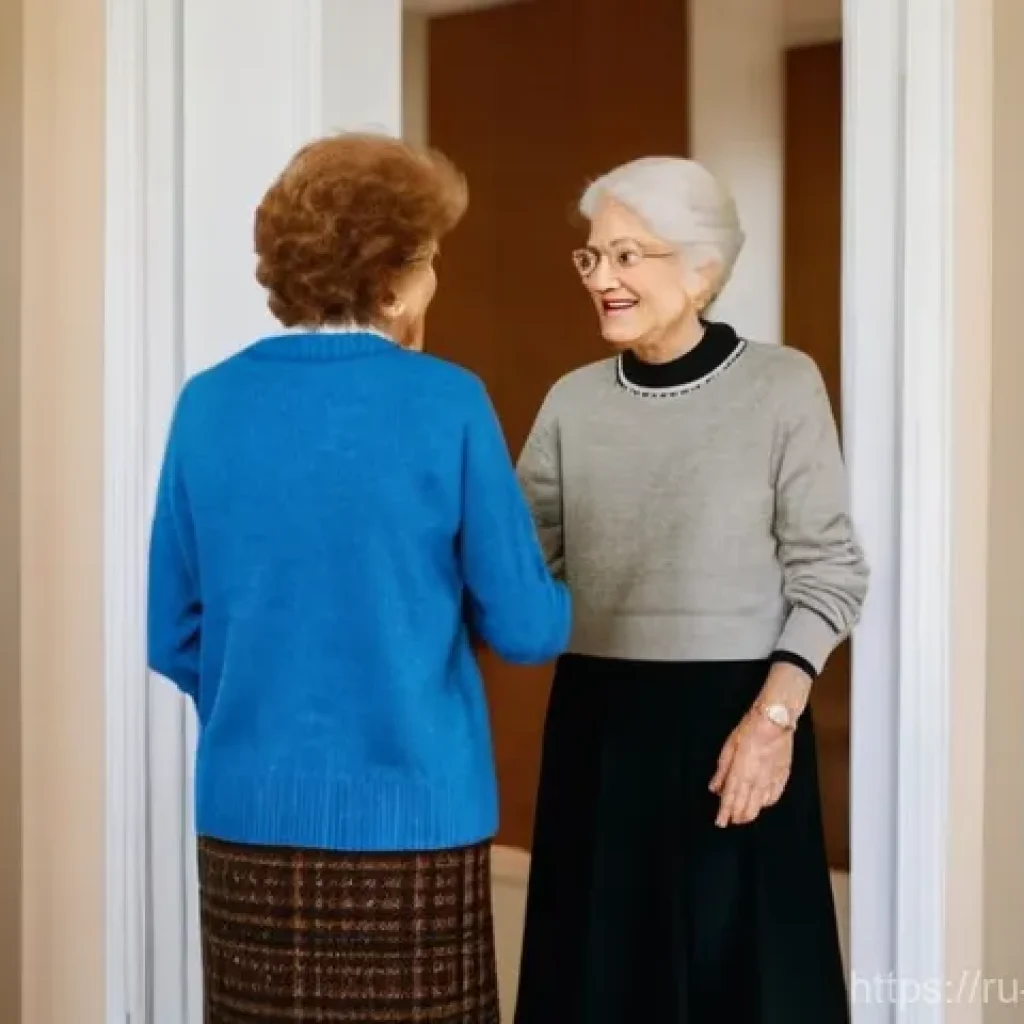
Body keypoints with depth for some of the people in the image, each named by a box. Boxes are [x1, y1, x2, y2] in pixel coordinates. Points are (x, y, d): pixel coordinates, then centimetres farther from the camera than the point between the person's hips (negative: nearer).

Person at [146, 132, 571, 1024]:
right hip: (409, 815, -3)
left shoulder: (209, 405, 1)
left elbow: (174, 638, 6)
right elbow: (522, 628, -5)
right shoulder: (446, 406, -9)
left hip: (247, 816, 4)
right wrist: (563, 607, 18)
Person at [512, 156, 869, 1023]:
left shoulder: (782, 385, -6)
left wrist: (774, 715, -14)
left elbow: (830, 572, -5)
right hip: (599, 723, 3)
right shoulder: (574, 401, 5)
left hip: (736, 717, -3)